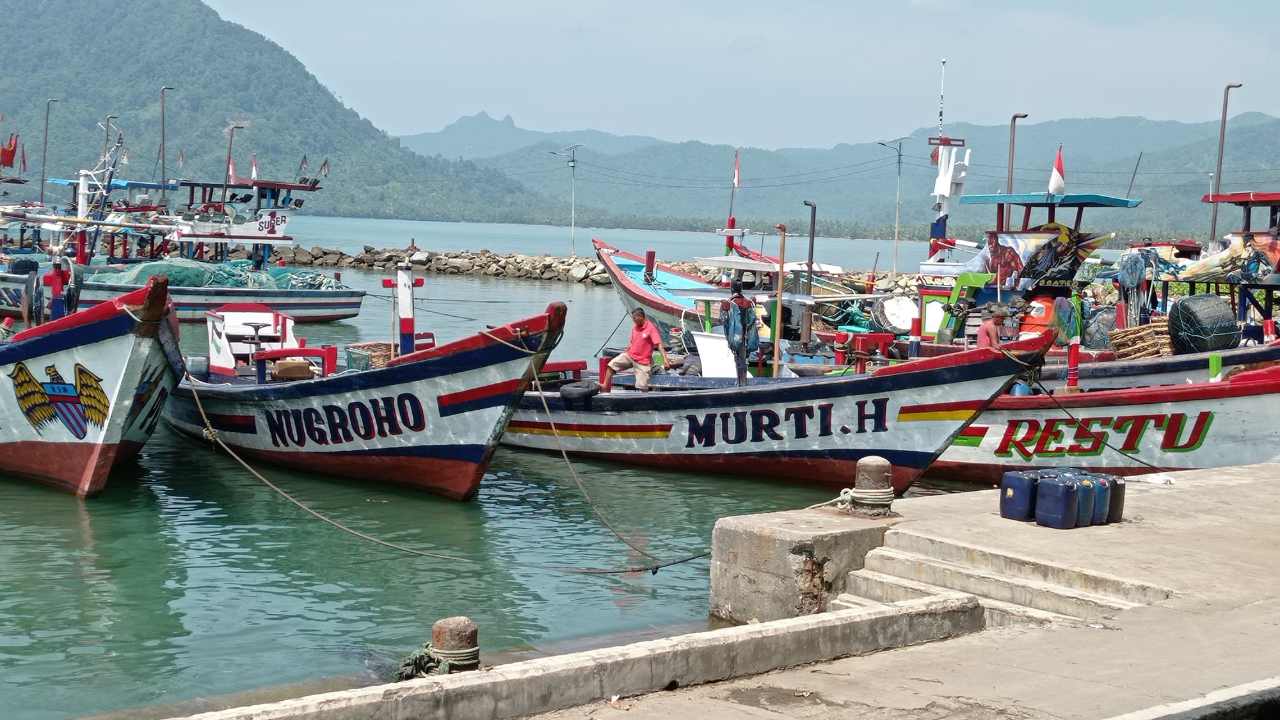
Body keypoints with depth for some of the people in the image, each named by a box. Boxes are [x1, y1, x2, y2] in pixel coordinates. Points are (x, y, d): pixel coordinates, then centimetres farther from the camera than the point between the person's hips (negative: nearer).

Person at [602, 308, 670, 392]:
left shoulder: (651, 328, -15)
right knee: (612, 364, -10)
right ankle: (606, 387, -3)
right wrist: (625, 352, 24)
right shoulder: (635, 327, 6)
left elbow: (659, 344, -24)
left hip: (643, 361, -6)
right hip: (629, 356, 6)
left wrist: (665, 359, -34)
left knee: (642, 387, -7)